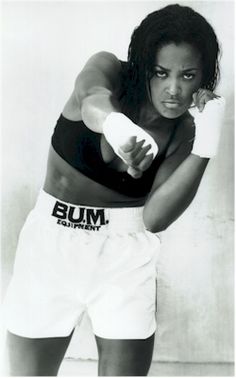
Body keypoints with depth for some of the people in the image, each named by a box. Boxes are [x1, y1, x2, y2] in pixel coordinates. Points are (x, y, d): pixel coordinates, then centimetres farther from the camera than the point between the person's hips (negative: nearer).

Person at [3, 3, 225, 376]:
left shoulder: (183, 132, -7)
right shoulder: (107, 70, -10)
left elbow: (155, 218, -16)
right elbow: (92, 100, -36)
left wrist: (205, 148, -23)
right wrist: (118, 127, -59)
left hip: (125, 251, 1)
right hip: (51, 239, 0)